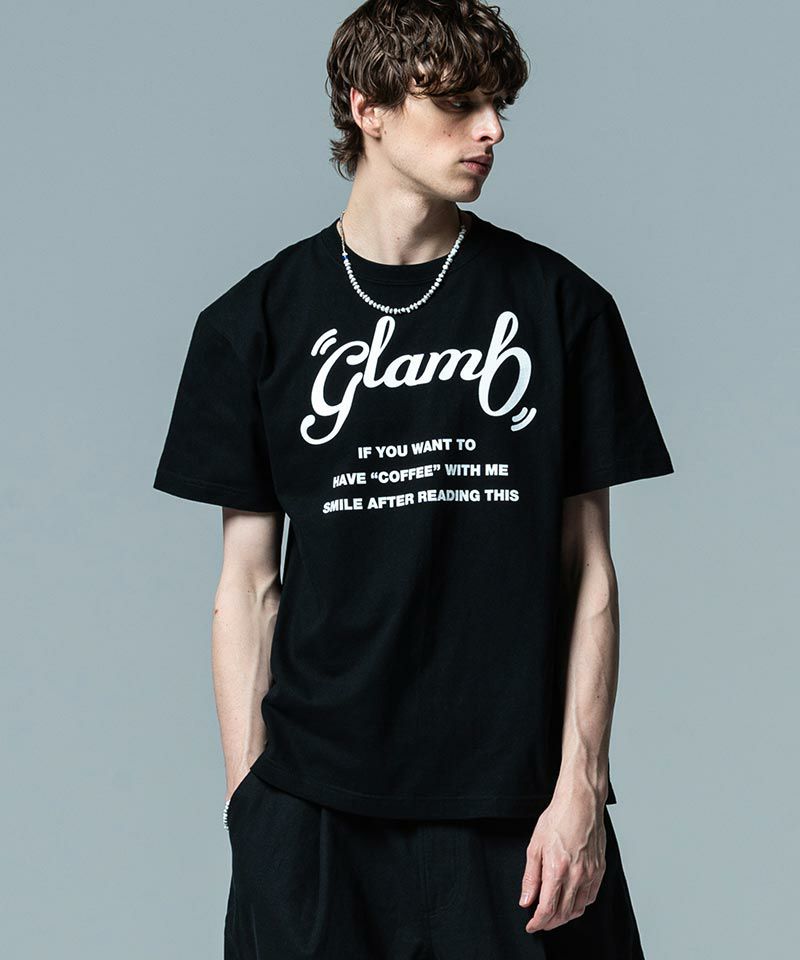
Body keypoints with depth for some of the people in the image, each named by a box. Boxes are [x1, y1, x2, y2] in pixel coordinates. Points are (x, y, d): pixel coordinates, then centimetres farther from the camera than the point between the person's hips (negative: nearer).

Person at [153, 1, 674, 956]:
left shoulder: (559, 303, 4)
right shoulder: (258, 320, 4)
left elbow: (588, 569, 3)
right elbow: (248, 582, 5)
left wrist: (581, 785, -4)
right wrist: (246, 797, 1)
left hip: (515, 803, 0)